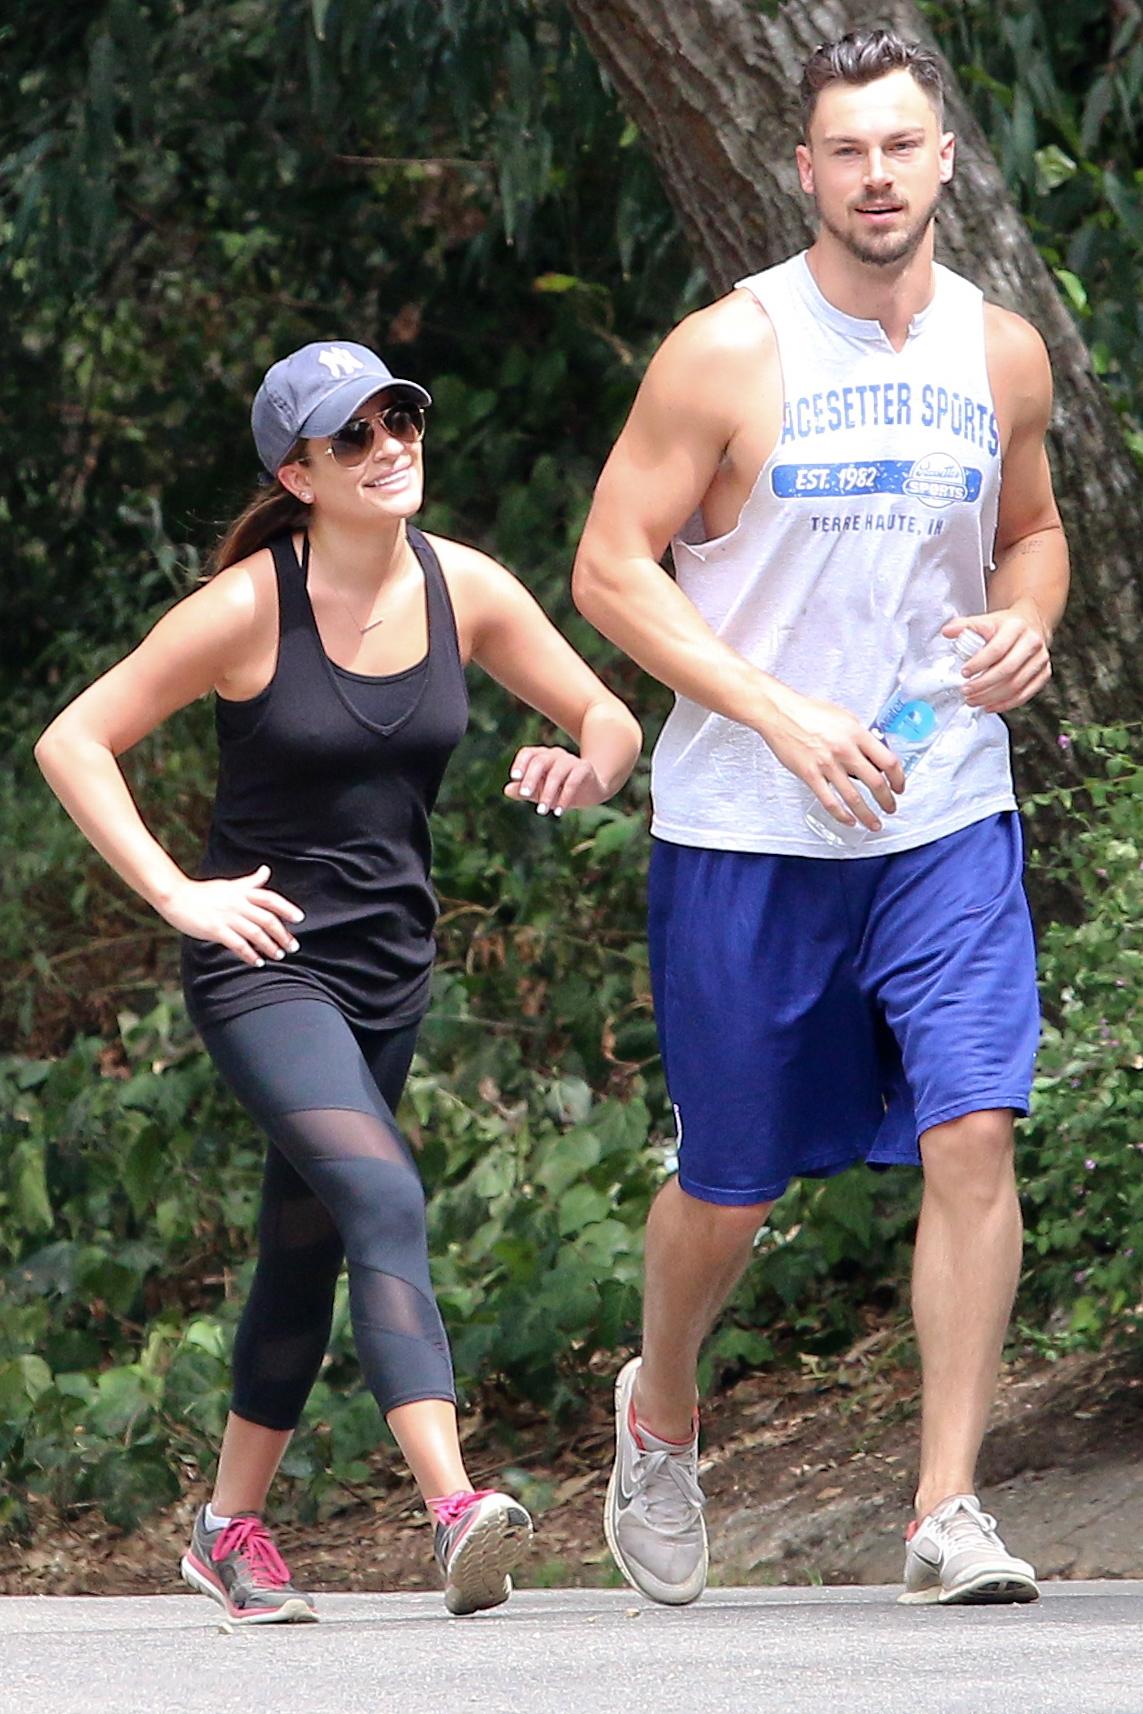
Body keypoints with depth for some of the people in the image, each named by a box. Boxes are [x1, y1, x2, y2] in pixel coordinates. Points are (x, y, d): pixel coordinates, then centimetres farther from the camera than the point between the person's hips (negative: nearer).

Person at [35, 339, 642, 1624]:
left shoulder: (464, 591, 0)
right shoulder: (248, 607, -13)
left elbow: (609, 721, 9)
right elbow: (73, 742, -9)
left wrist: (585, 772, -15)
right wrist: (178, 895, -16)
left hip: (389, 968, 6)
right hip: (264, 960, -6)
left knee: (307, 1248, 14)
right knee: (384, 1203, -24)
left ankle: (230, 1529, 30)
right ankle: (455, 1508, -37)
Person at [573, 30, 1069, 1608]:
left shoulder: (1003, 354, 6)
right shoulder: (727, 354, -8)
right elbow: (611, 567, -8)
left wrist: (1028, 625, -1)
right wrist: (783, 715, -17)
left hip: (946, 820, 3)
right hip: (748, 829, -3)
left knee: (973, 1131, -14)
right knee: (731, 1180, 7)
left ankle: (948, 1510, -11)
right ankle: (660, 1413, 38)